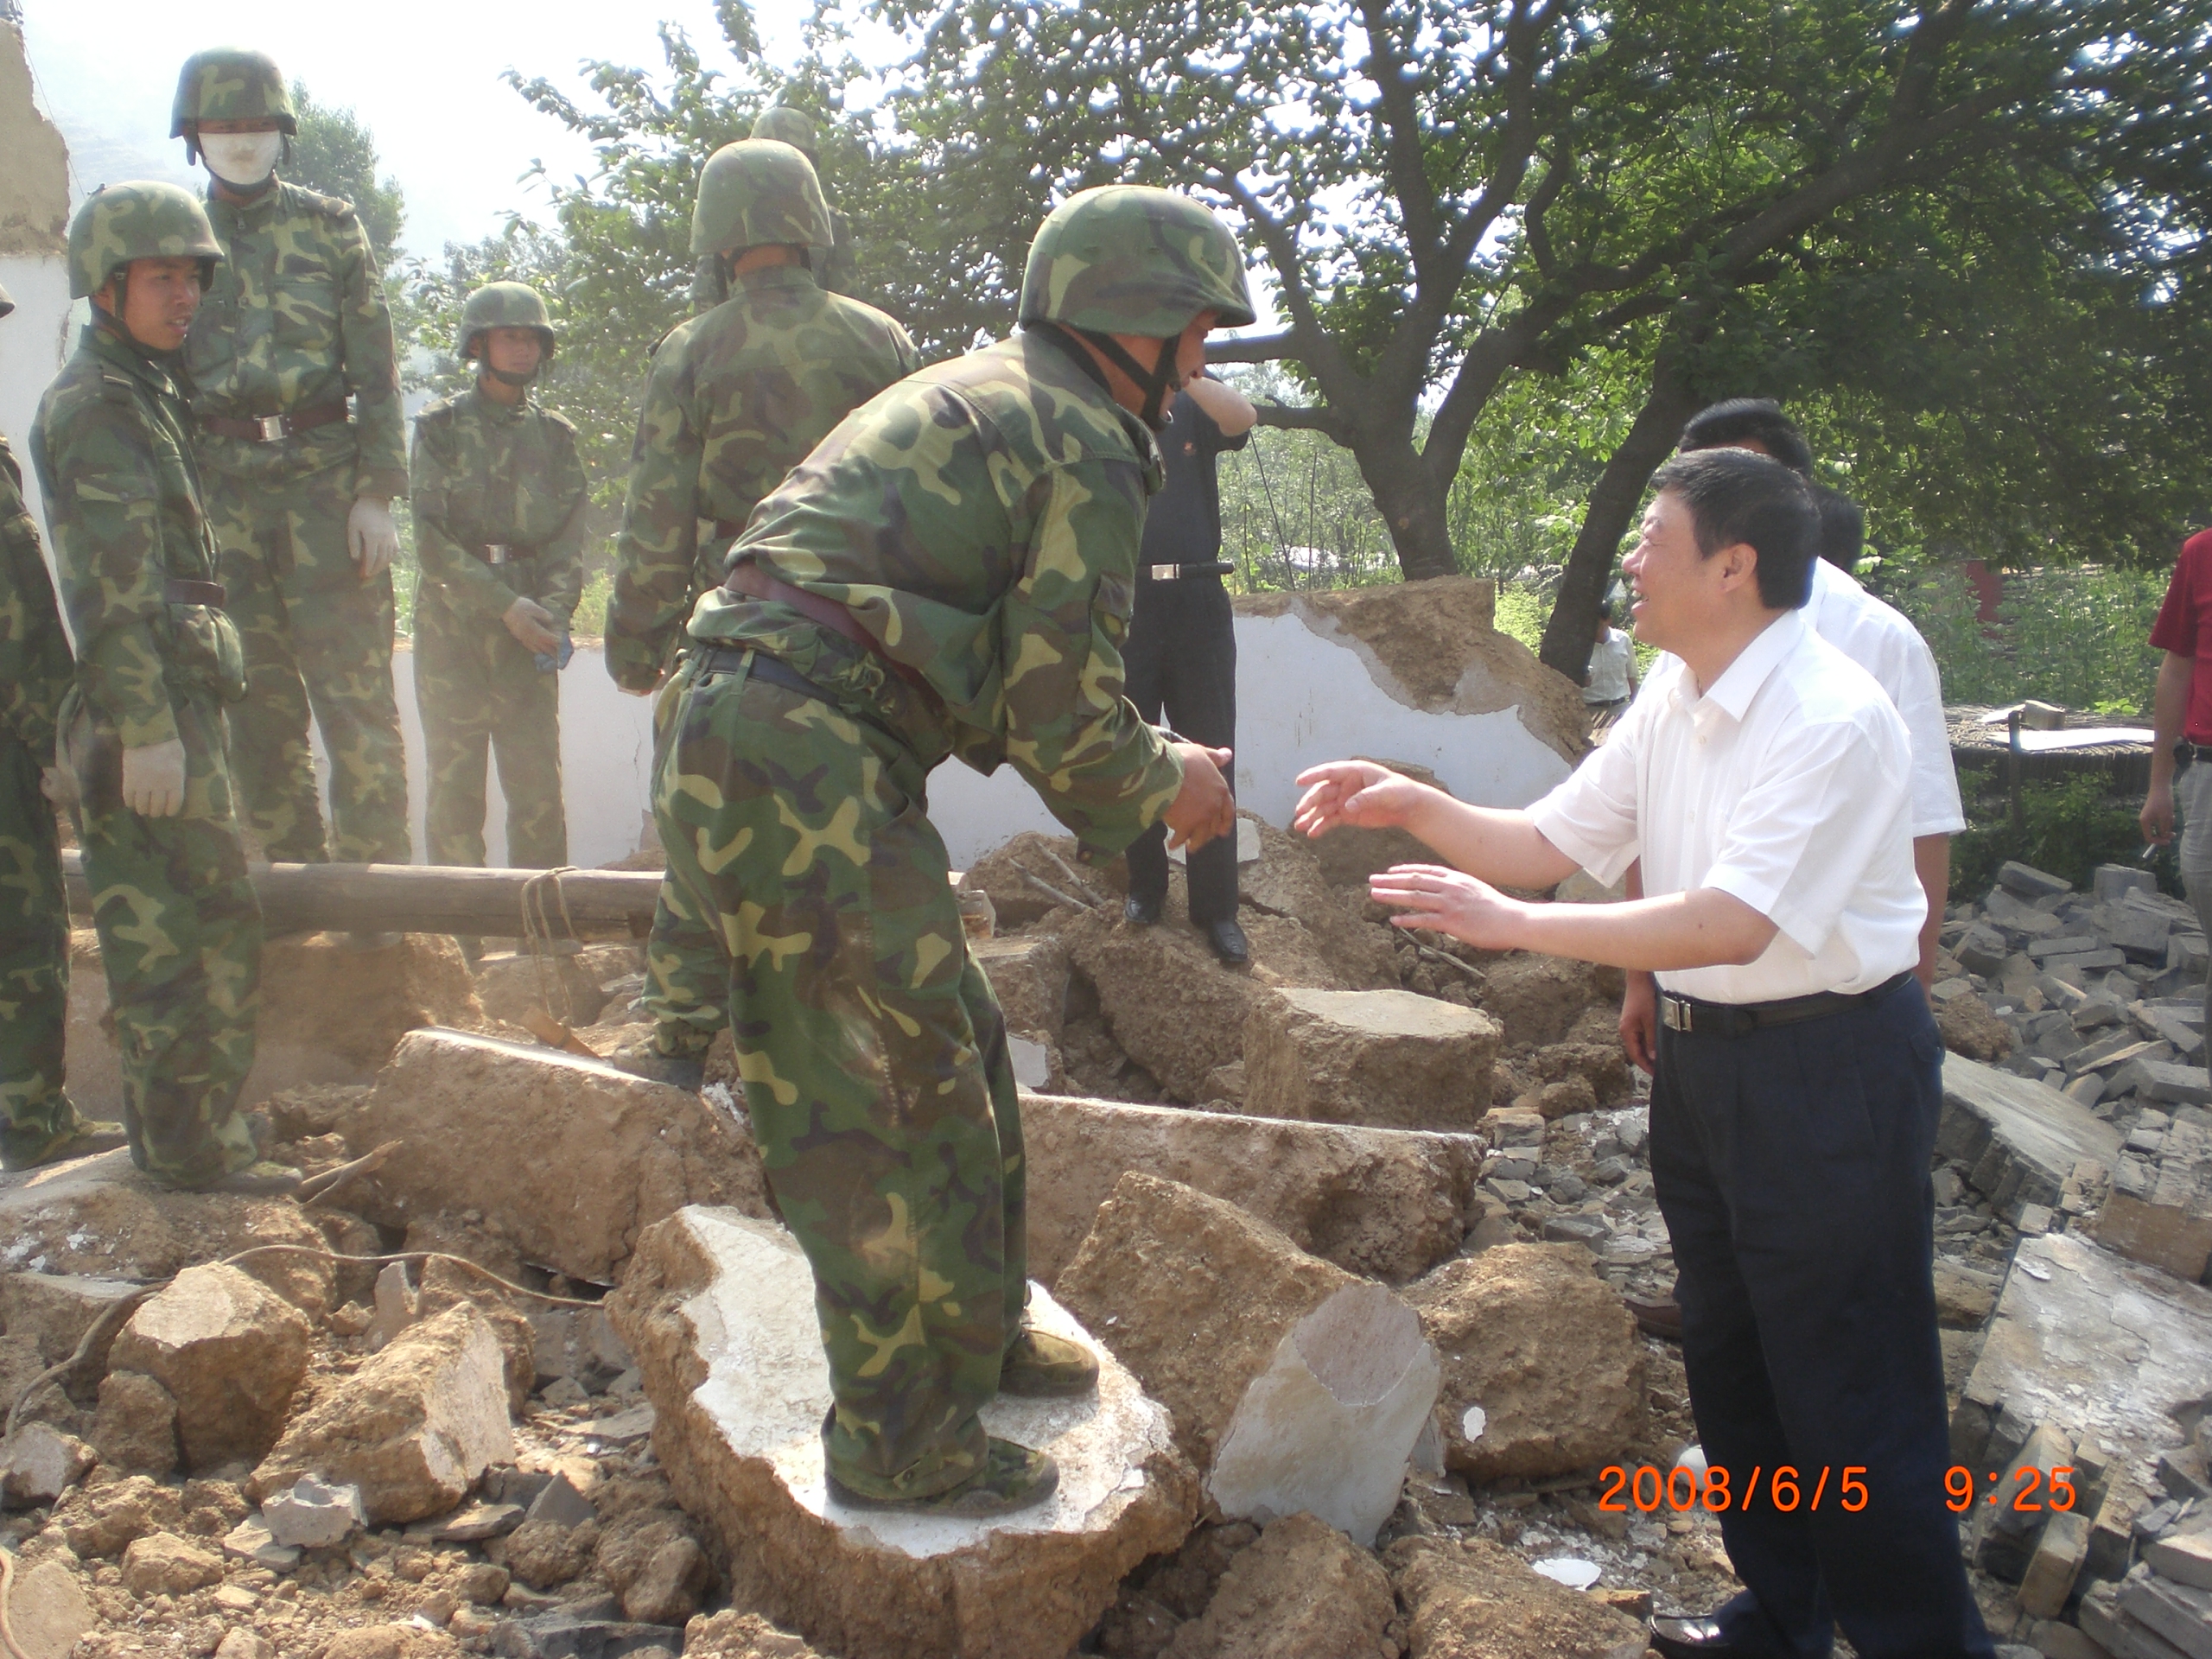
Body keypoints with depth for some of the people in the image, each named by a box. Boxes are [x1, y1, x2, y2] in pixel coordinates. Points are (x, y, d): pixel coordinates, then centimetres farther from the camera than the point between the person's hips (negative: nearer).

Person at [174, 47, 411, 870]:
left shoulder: (330, 228, 7)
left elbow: (375, 370, 3)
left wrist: (376, 494, -6)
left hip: (327, 479, -2)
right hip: (221, 491, 2)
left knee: (356, 694, -5)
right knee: (259, 702, 5)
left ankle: (377, 874, 0)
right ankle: (294, 874, 13)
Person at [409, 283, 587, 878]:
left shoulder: (555, 435, 12)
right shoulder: (440, 427, 4)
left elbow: (570, 538, 5)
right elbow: (431, 538, -5)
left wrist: (553, 613, -13)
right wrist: (506, 605, -15)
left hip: (530, 631, 2)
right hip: (453, 628, -2)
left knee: (539, 788, 0)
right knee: (455, 787, 1)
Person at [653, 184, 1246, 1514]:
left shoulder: (978, 401, 24)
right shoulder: (1087, 450, -7)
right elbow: (1066, 724, -10)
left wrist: (1148, 767, 22)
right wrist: (1165, 785, 10)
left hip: (737, 743, 10)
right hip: (810, 773, -10)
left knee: (957, 1042, 20)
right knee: (896, 1103, 0)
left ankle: (981, 1333, 36)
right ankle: (900, 1441, 14)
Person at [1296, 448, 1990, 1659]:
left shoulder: (1831, 719, -23)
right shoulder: (1673, 698, 4)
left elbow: (1731, 923, -30)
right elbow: (1550, 845, 5)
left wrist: (1512, 922, -31)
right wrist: (1414, 806, -9)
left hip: (1829, 1065, -9)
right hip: (1703, 1052, 9)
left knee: (1850, 1391, 1)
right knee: (1729, 1360, 21)